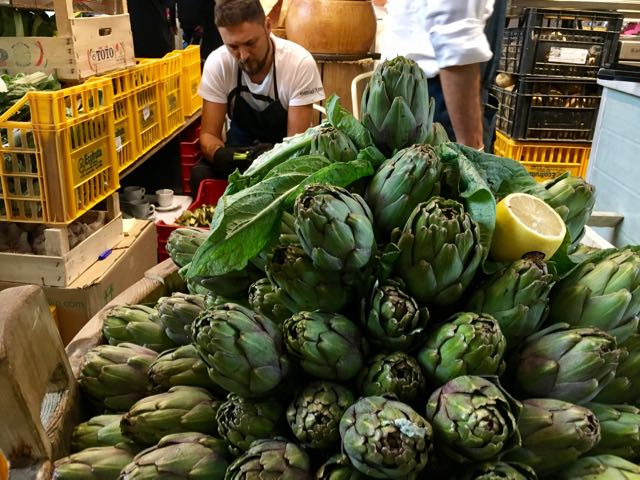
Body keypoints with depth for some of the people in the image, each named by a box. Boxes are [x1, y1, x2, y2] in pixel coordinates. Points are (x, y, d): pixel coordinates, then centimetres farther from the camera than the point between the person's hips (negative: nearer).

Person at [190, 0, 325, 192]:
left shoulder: (300, 63, -22)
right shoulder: (217, 63, -15)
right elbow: (208, 134, -13)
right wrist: (220, 155, -37)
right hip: (239, 149, 2)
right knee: (200, 175, -27)